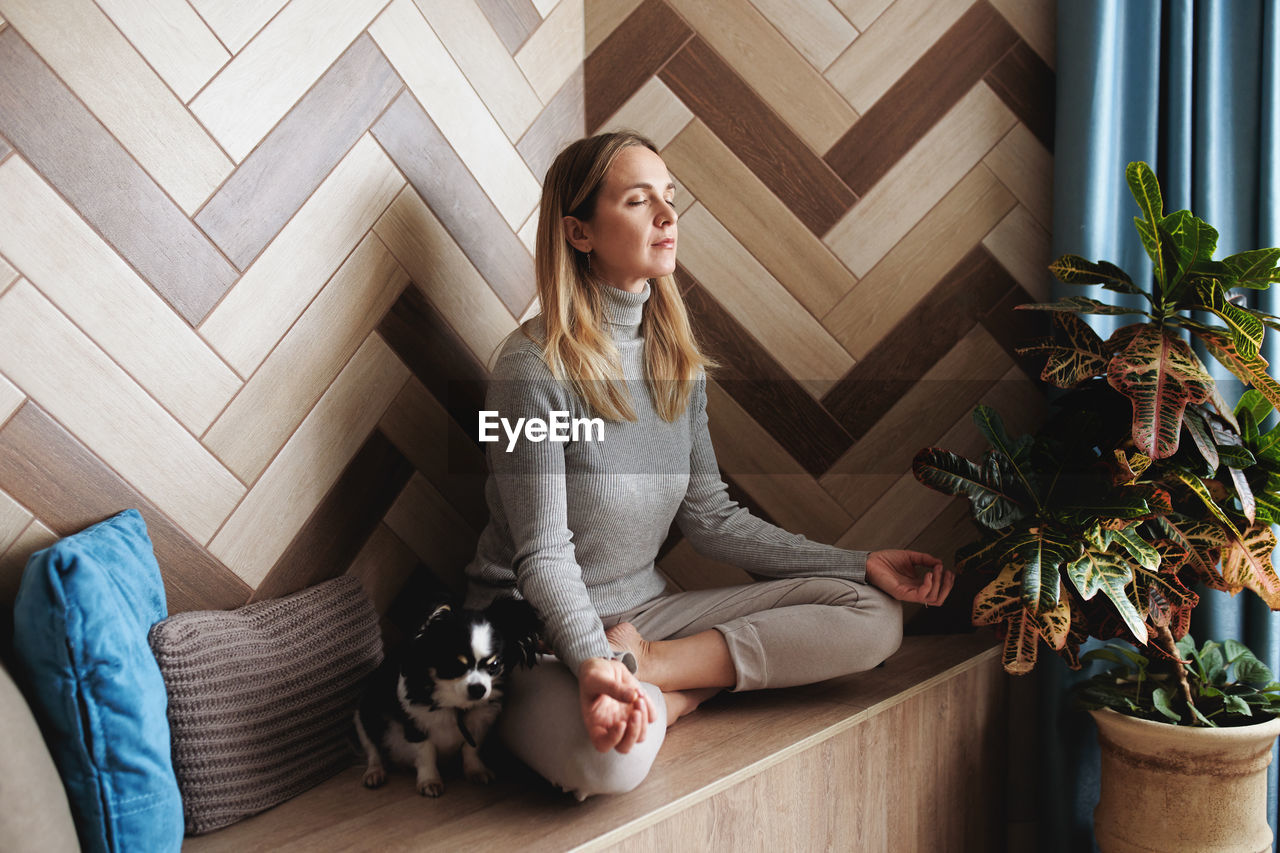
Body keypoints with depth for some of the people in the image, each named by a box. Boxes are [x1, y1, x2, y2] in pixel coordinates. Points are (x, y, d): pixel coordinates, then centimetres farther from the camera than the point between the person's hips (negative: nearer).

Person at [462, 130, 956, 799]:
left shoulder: (677, 359, 6)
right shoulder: (536, 367, -15)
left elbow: (710, 518, 7)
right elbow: (543, 556, -17)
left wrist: (863, 564, 3)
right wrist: (591, 663, -36)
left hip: (644, 609, 8)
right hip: (538, 632, -8)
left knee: (873, 616, -9)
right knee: (611, 759, -43)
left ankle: (646, 666, -15)